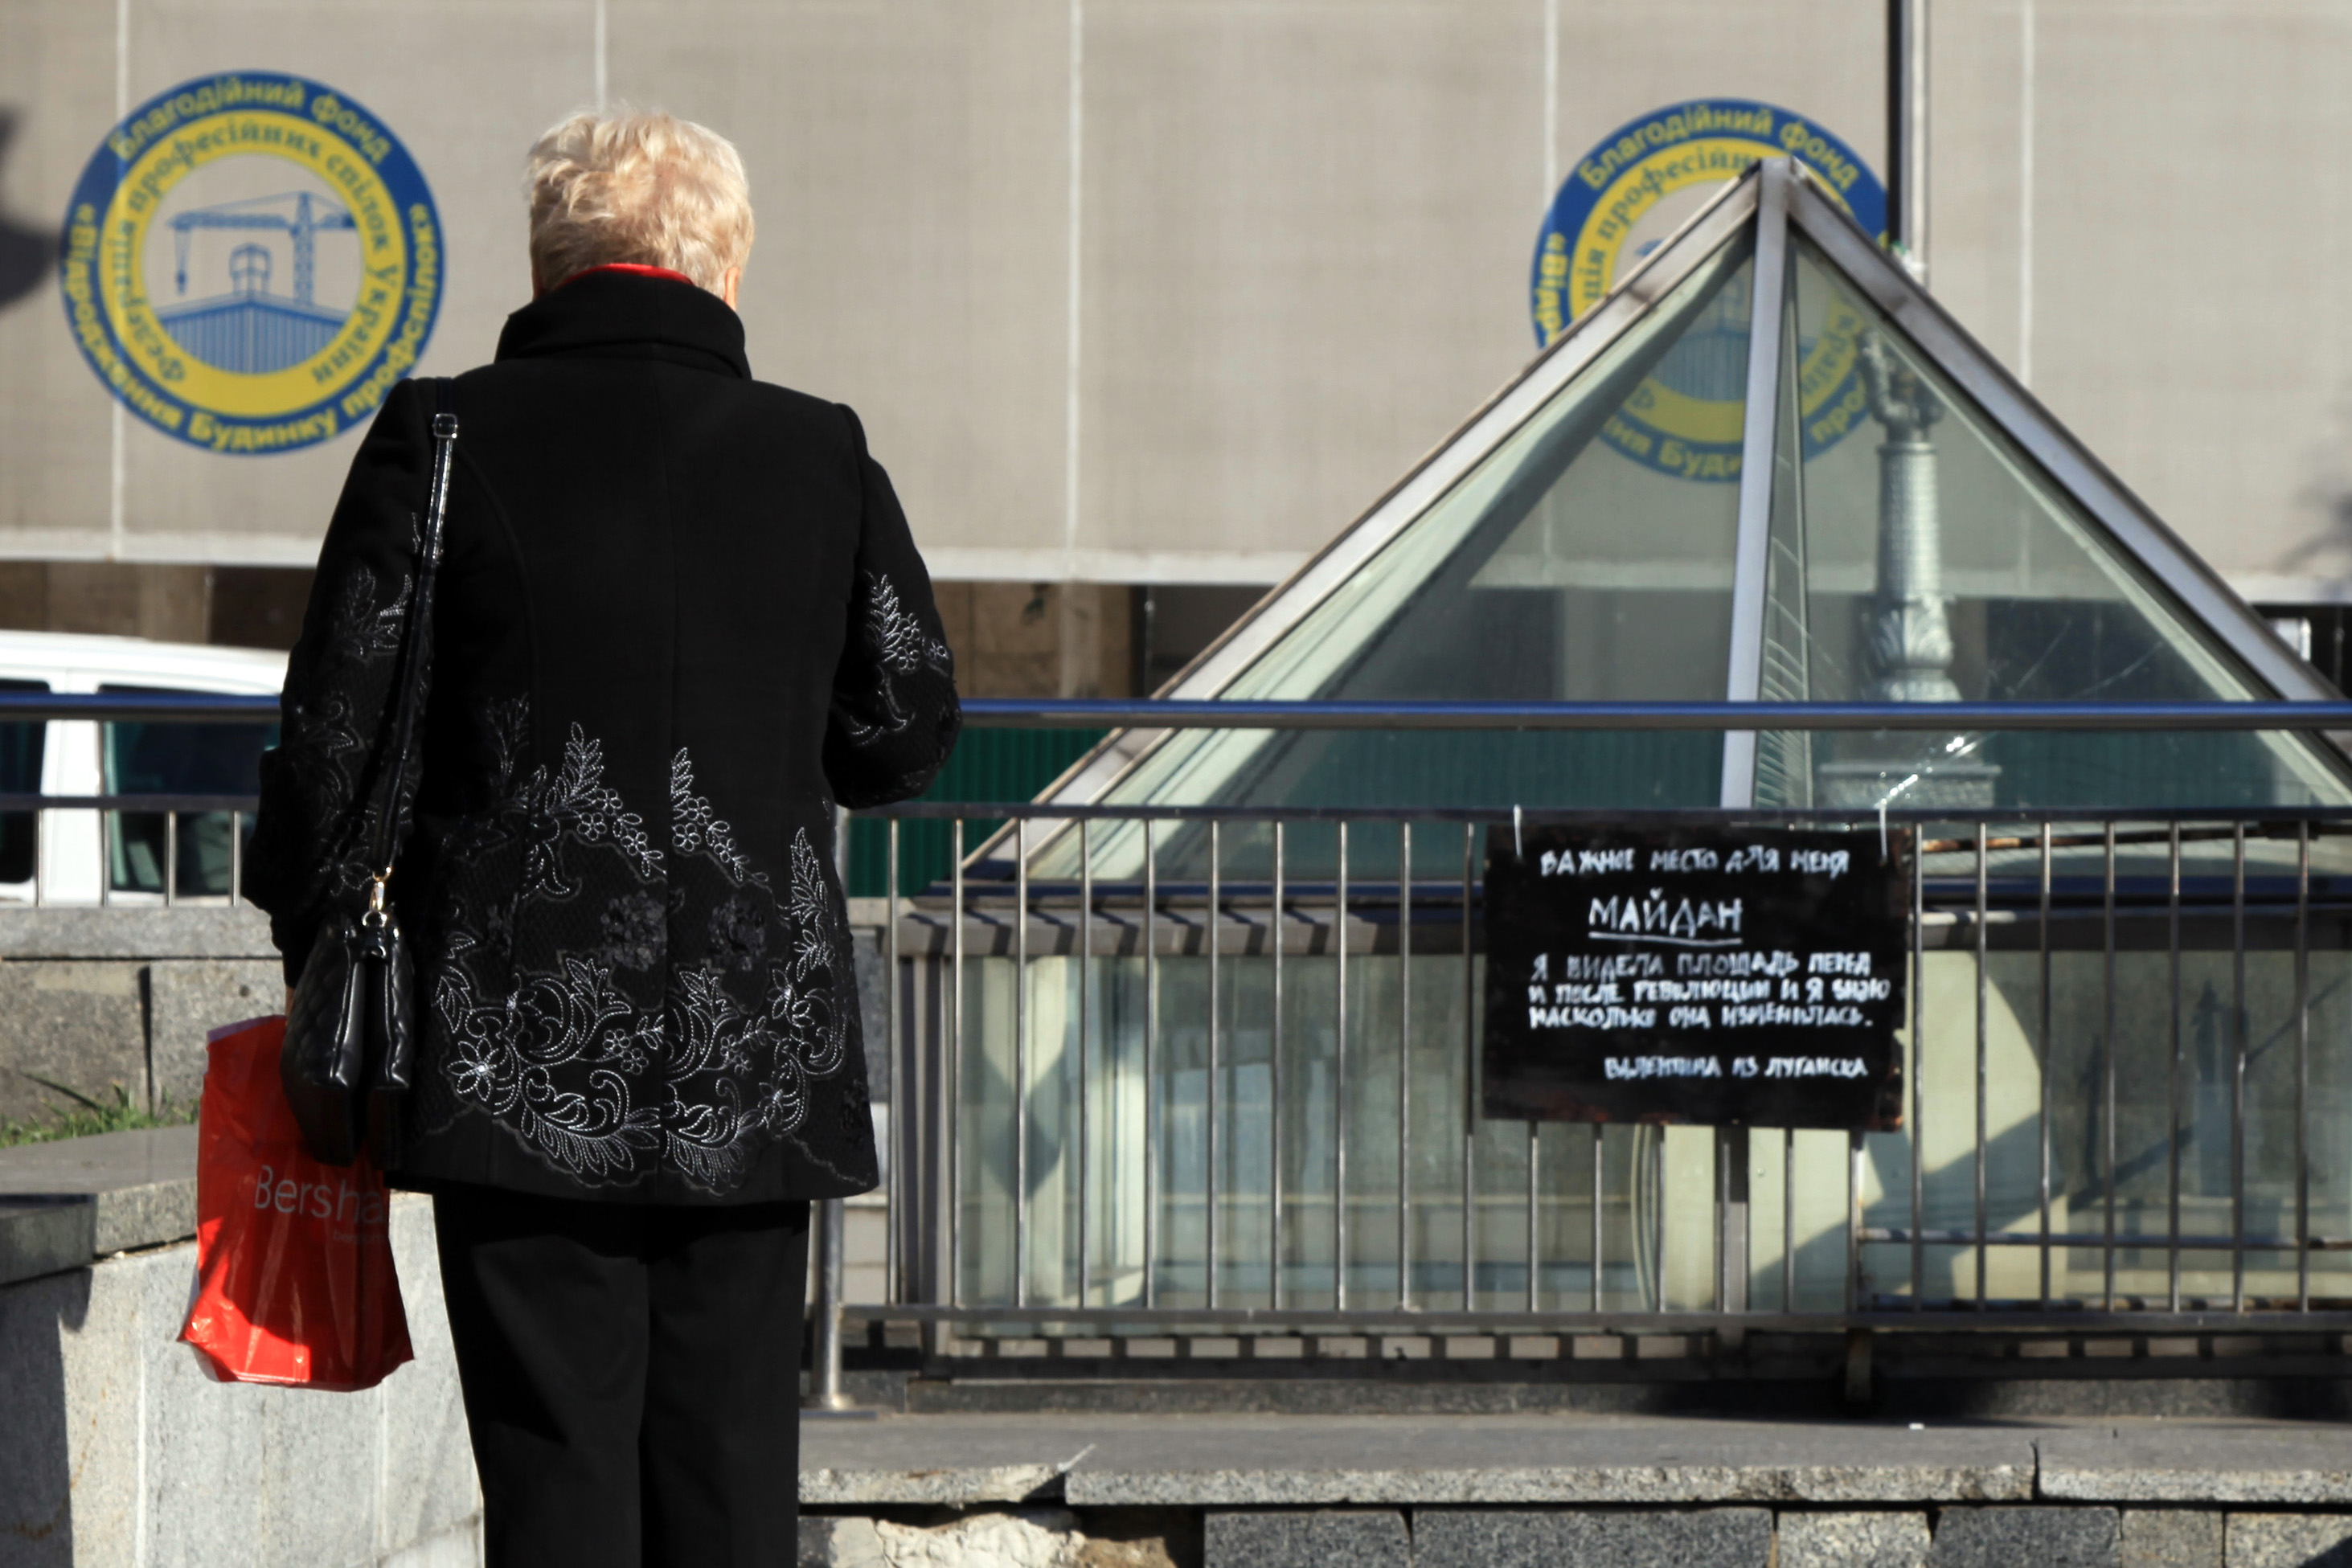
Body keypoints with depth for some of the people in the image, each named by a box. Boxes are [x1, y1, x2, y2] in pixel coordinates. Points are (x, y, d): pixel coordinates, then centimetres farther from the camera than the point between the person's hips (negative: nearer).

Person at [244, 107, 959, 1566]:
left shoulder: (442, 438, -3)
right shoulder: (820, 455, 1)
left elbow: (334, 721, -1)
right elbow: (907, 731, 9)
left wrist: (315, 940, 12)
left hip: (516, 1057, -1)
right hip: (757, 1062, 1)